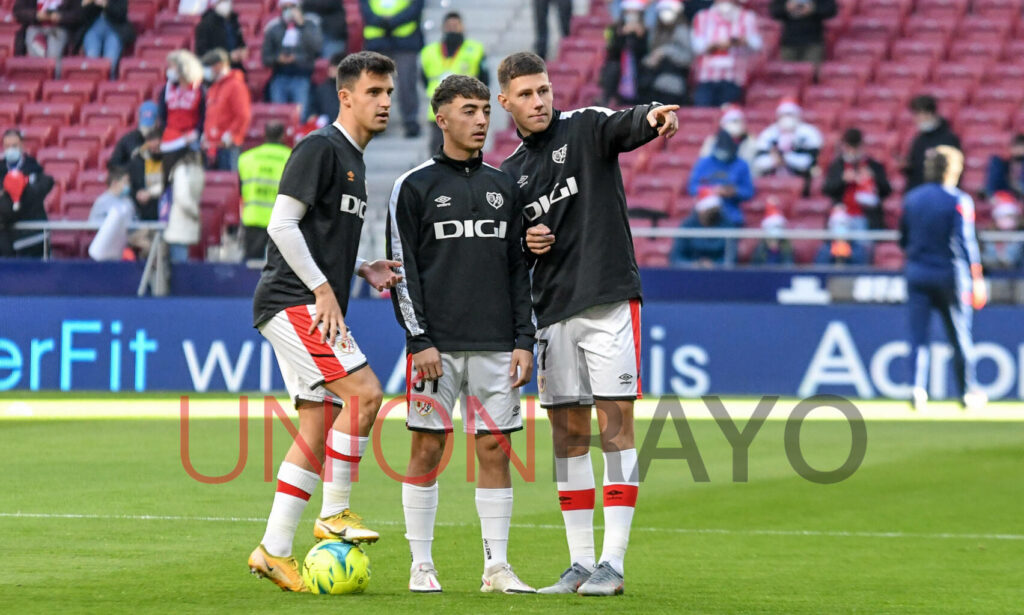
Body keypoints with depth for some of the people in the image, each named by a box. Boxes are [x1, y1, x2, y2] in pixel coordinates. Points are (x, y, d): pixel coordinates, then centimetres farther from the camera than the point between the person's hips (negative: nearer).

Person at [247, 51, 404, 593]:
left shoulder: (354, 160, 20)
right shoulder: (320, 148, -10)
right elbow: (282, 225, -16)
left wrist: (363, 269, 12)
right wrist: (323, 288, -17)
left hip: (316, 308, 10)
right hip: (293, 303, -10)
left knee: (317, 429, 6)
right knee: (366, 392, -20)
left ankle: (274, 551, 8)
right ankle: (334, 513, -11)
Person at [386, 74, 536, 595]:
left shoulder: (502, 187, 14)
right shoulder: (414, 186, 1)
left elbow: (518, 269, 15)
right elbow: (402, 269, -2)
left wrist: (524, 341, 7)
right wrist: (419, 339, -10)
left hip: (495, 345, 4)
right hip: (437, 345, -3)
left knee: (495, 449, 1)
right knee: (427, 449, -2)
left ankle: (497, 567, 5)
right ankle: (421, 566, 5)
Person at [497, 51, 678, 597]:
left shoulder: (584, 128, -1)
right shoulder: (511, 172, 15)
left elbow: (627, 127, -24)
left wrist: (652, 116, -47)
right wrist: (524, 244, 0)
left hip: (609, 301, -6)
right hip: (553, 311, 6)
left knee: (615, 422, -8)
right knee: (567, 431, 6)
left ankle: (612, 562, -7)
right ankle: (580, 562, 12)